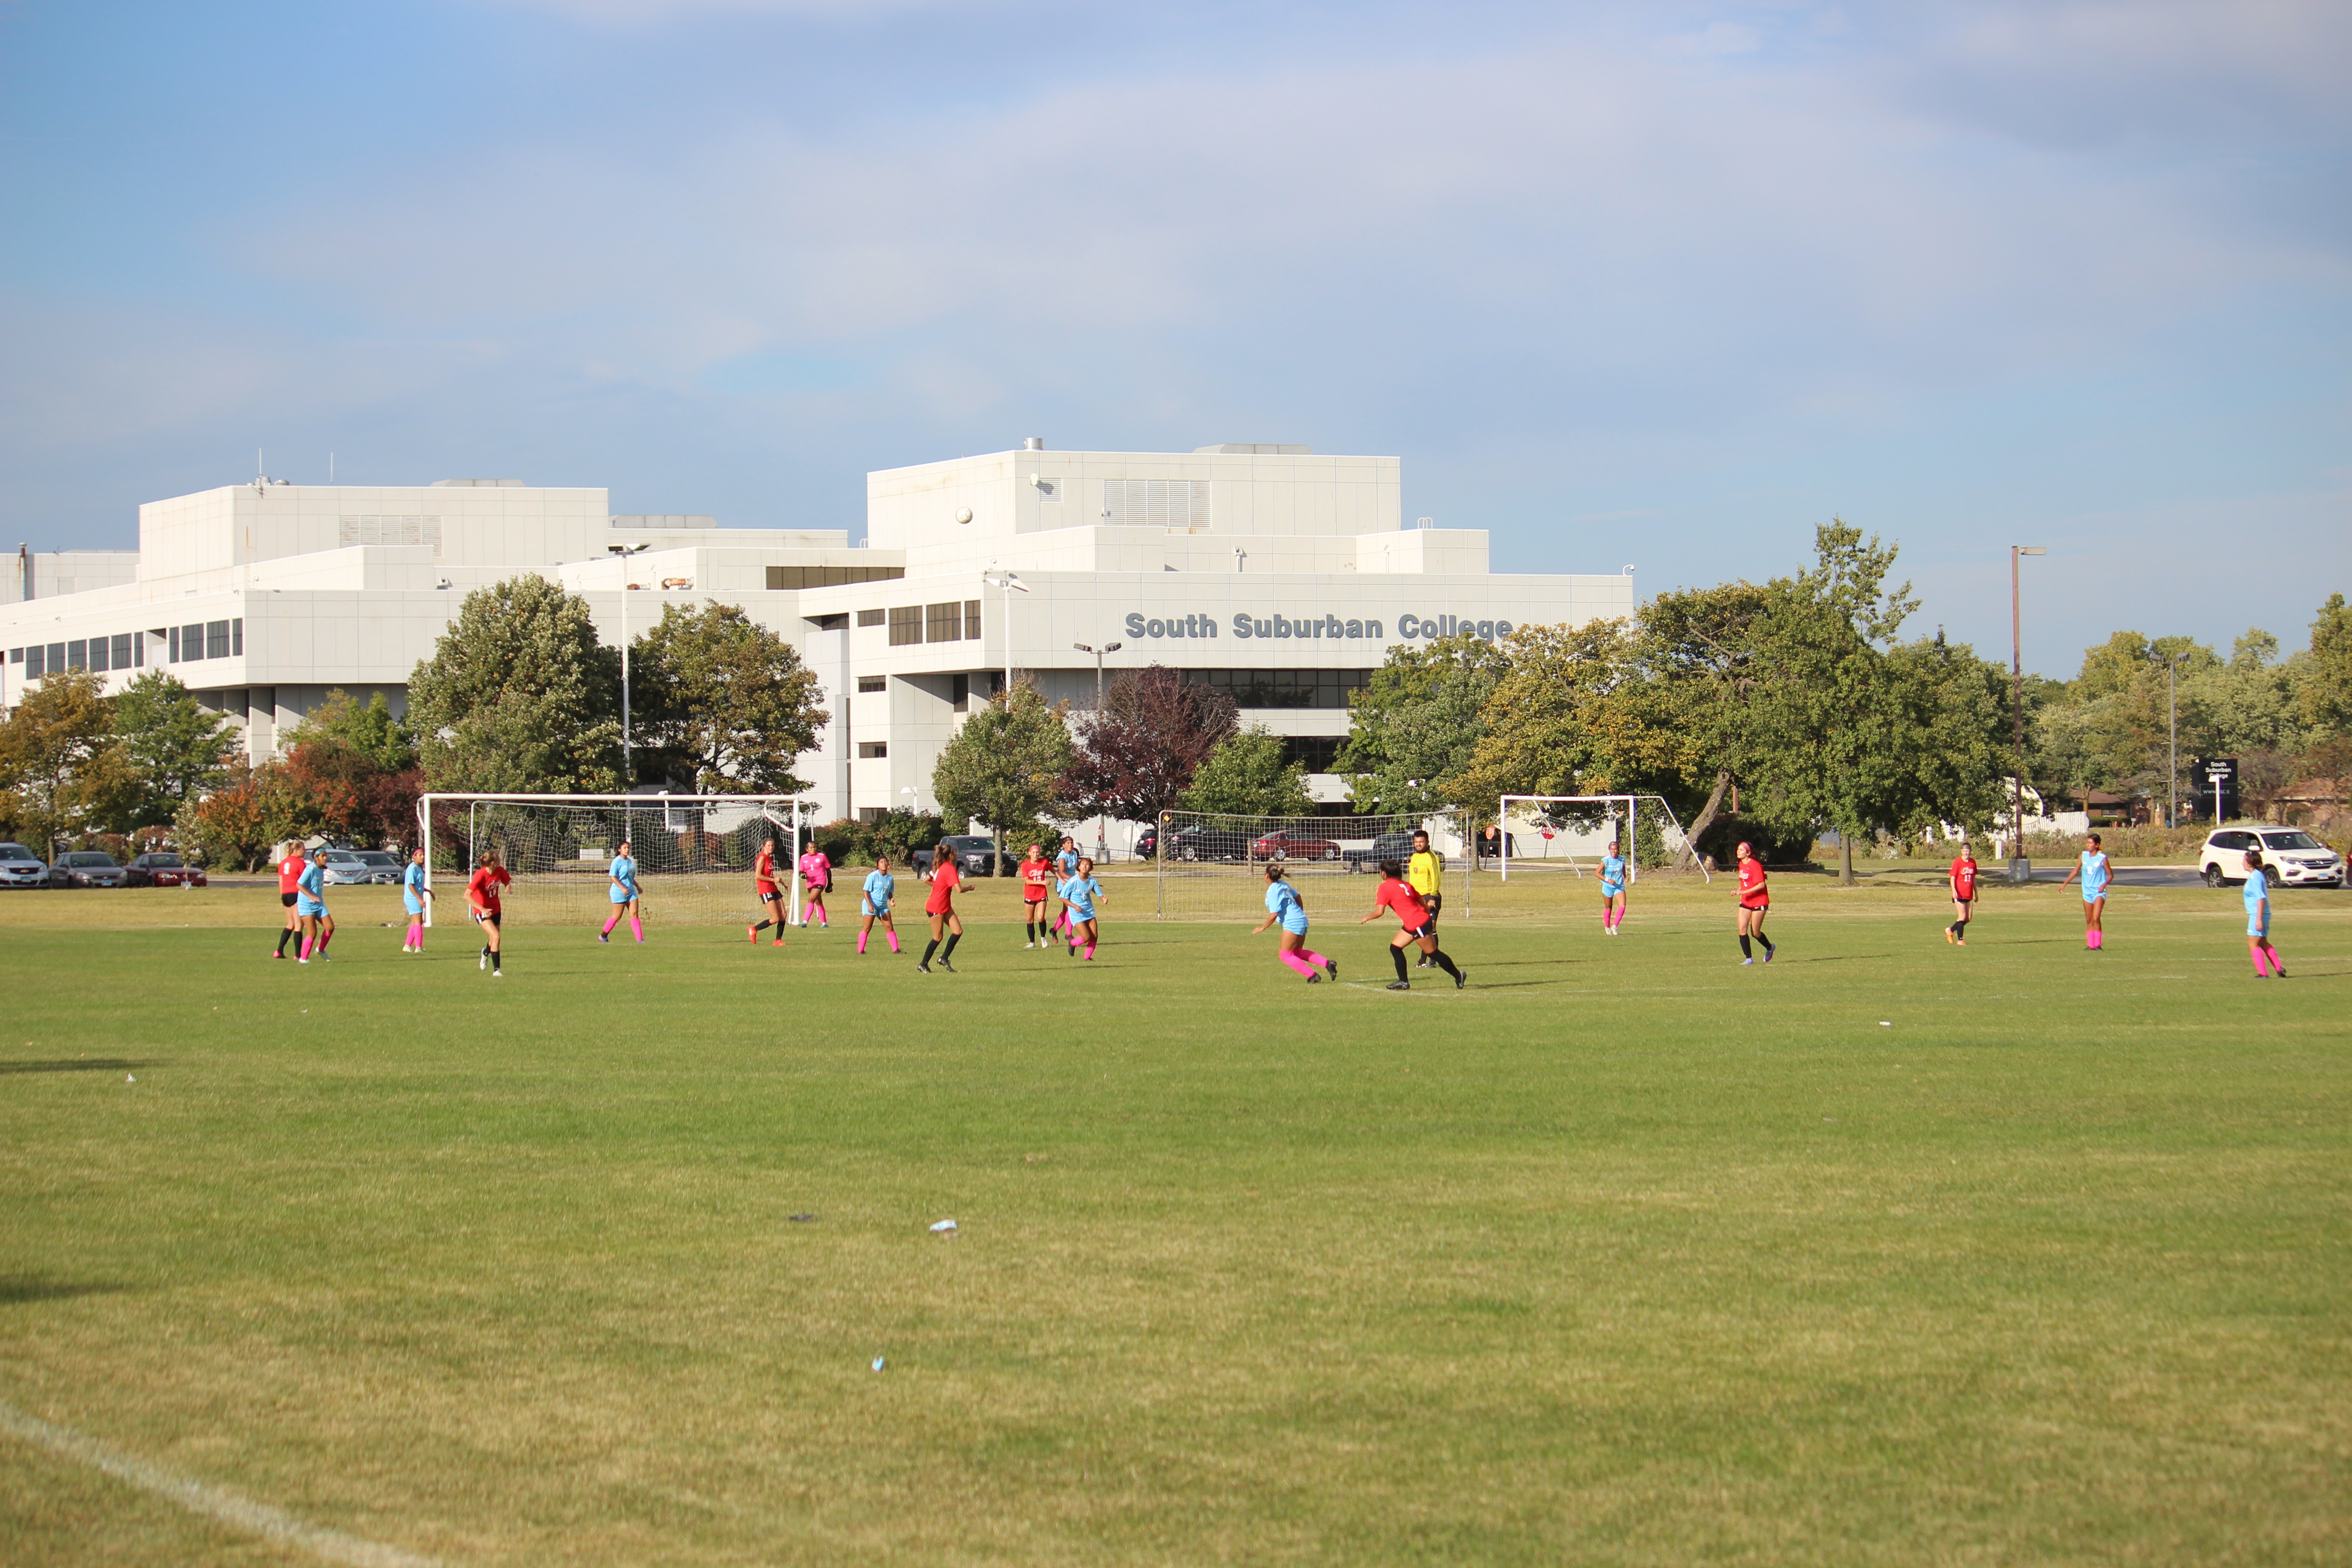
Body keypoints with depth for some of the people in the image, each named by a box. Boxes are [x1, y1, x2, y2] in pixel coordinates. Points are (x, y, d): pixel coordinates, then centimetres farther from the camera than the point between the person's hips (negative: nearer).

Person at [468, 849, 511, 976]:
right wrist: (482, 909, -36)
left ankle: (486, 952, 55)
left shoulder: (500, 871, -10)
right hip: (482, 911, -6)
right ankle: (496, 970, -11)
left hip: (495, 909, 6)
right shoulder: (480, 875, -27)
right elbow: (467, 896, -30)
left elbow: (507, 882, 10)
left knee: (494, 939, 19)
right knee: (495, 937, -20)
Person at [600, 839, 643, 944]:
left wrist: (637, 886, 21)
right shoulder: (617, 861, -11)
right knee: (617, 917, -1)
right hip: (619, 892, -7)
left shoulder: (630, 861, 13)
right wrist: (622, 888, -23)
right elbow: (612, 877, -17)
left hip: (631, 891, 7)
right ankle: (603, 936, 17)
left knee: (635, 914, -2)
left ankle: (640, 939, -5)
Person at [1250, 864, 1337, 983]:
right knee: (1298, 953, 19)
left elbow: (1274, 915, -18)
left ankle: (1313, 976, -5)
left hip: (1292, 923, -9)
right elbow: (1297, 896, 26)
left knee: (1285, 955, -1)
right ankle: (1327, 963, 6)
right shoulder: (1284, 885, 11)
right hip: (1301, 920, 9)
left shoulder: (1272, 891, -15)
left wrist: (1263, 927, -6)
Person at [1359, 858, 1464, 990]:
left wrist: (1366, 918, 3)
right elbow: (1422, 902, 14)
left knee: (1433, 953, 1)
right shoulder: (1405, 884, 14)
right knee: (1395, 948, 12)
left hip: (1417, 925, -9)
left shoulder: (1385, 888, -9)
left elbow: (1379, 911, -15)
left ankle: (1458, 976, 10)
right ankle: (1403, 982, 14)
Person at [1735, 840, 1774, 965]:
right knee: (1742, 930, -7)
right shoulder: (1741, 865, 8)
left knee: (1755, 933, 1)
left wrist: (1744, 892, -28)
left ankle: (1769, 948, 30)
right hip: (1745, 902, 7)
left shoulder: (1755, 865, -18)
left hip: (1759, 902, -7)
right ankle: (1749, 958, -1)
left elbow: (1761, 885, -23)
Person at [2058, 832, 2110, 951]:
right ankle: (2091, 945, 14)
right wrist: (2065, 884, 7)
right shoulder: (2084, 855, 3)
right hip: (2087, 891, 5)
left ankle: (2098, 945, -12)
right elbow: (2076, 871, 13)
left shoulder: (2102, 858, -10)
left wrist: (2104, 885, -21)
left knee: (2096, 919, -17)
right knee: (2089, 921, 8)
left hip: (2099, 892, -5)